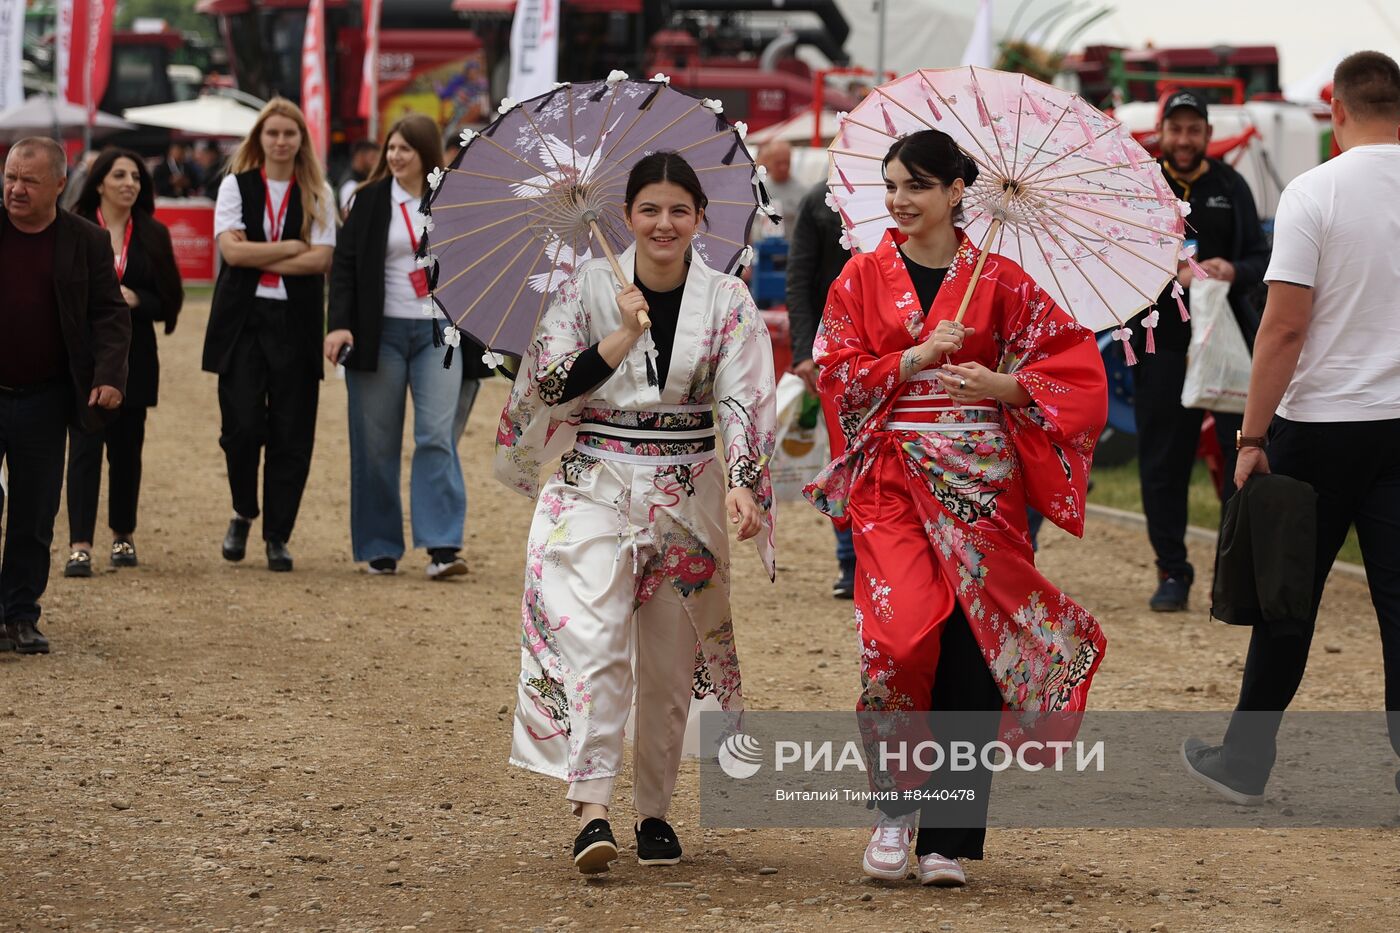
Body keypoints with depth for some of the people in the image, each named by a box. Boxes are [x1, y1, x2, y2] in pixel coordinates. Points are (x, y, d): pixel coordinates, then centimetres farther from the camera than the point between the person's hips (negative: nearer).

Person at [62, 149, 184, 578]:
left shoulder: (153, 235, 7)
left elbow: (169, 300, 5)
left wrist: (135, 300, -12)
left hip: (133, 356, 2)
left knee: (126, 447, 8)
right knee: (85, 445, -10)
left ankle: (123, 536, 25)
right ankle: (79, 546, -13)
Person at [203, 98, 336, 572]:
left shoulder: (317, 194, 6)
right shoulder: (236, 186, 5)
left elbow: (321, 259, -5)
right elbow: (231, 249, -8)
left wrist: (258, 256, -9)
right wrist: (292, 247, -6)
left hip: (295, 322, 1)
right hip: (241, 319, -1)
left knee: (291, 434, 0)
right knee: (242, 424, -9)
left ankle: (277, 536, 9)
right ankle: (243, 514, 17)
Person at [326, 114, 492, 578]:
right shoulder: (371, 200, 2)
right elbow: (344, 265, -1)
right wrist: (340, 324, -14)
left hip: (438, 334, 0)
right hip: (380, 332, 0)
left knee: (437, 436, -11)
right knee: (377, 444, 2)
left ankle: (442, 549, -14)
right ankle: (380, 549, 11)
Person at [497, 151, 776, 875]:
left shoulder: (727, 301, 0)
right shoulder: (589, 287, 0)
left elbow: (743, 399, -8)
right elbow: (550, 386, -5)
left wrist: (742, 485, -23)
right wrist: (623, 337, -16)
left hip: (687, 492, 1)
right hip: (596, 484, -1)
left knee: (669, 664, 7)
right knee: (593, 641, -17)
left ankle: (654, 811, 19)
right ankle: (592, 805, -25)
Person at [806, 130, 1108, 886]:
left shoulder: (998, 280, 5)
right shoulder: (863, 278, 7)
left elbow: (1076, 362, 6)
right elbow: (834, 372, 1)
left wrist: (1005, 385, -10)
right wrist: (912, 358, -12)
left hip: (980, 481, 0)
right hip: (891, 475, 0)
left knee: (969, 650, -3)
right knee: (904, 630, -19)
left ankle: (948, 836, 6)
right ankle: (896, 803, 2)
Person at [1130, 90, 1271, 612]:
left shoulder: (1231, 187, 11)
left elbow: (1261, 256, 10)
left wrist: (1235, 271, -13)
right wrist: (1169, 275, -16)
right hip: (1162, 343, -1)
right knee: (1163, 460, 2)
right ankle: (1172, 573, 12)